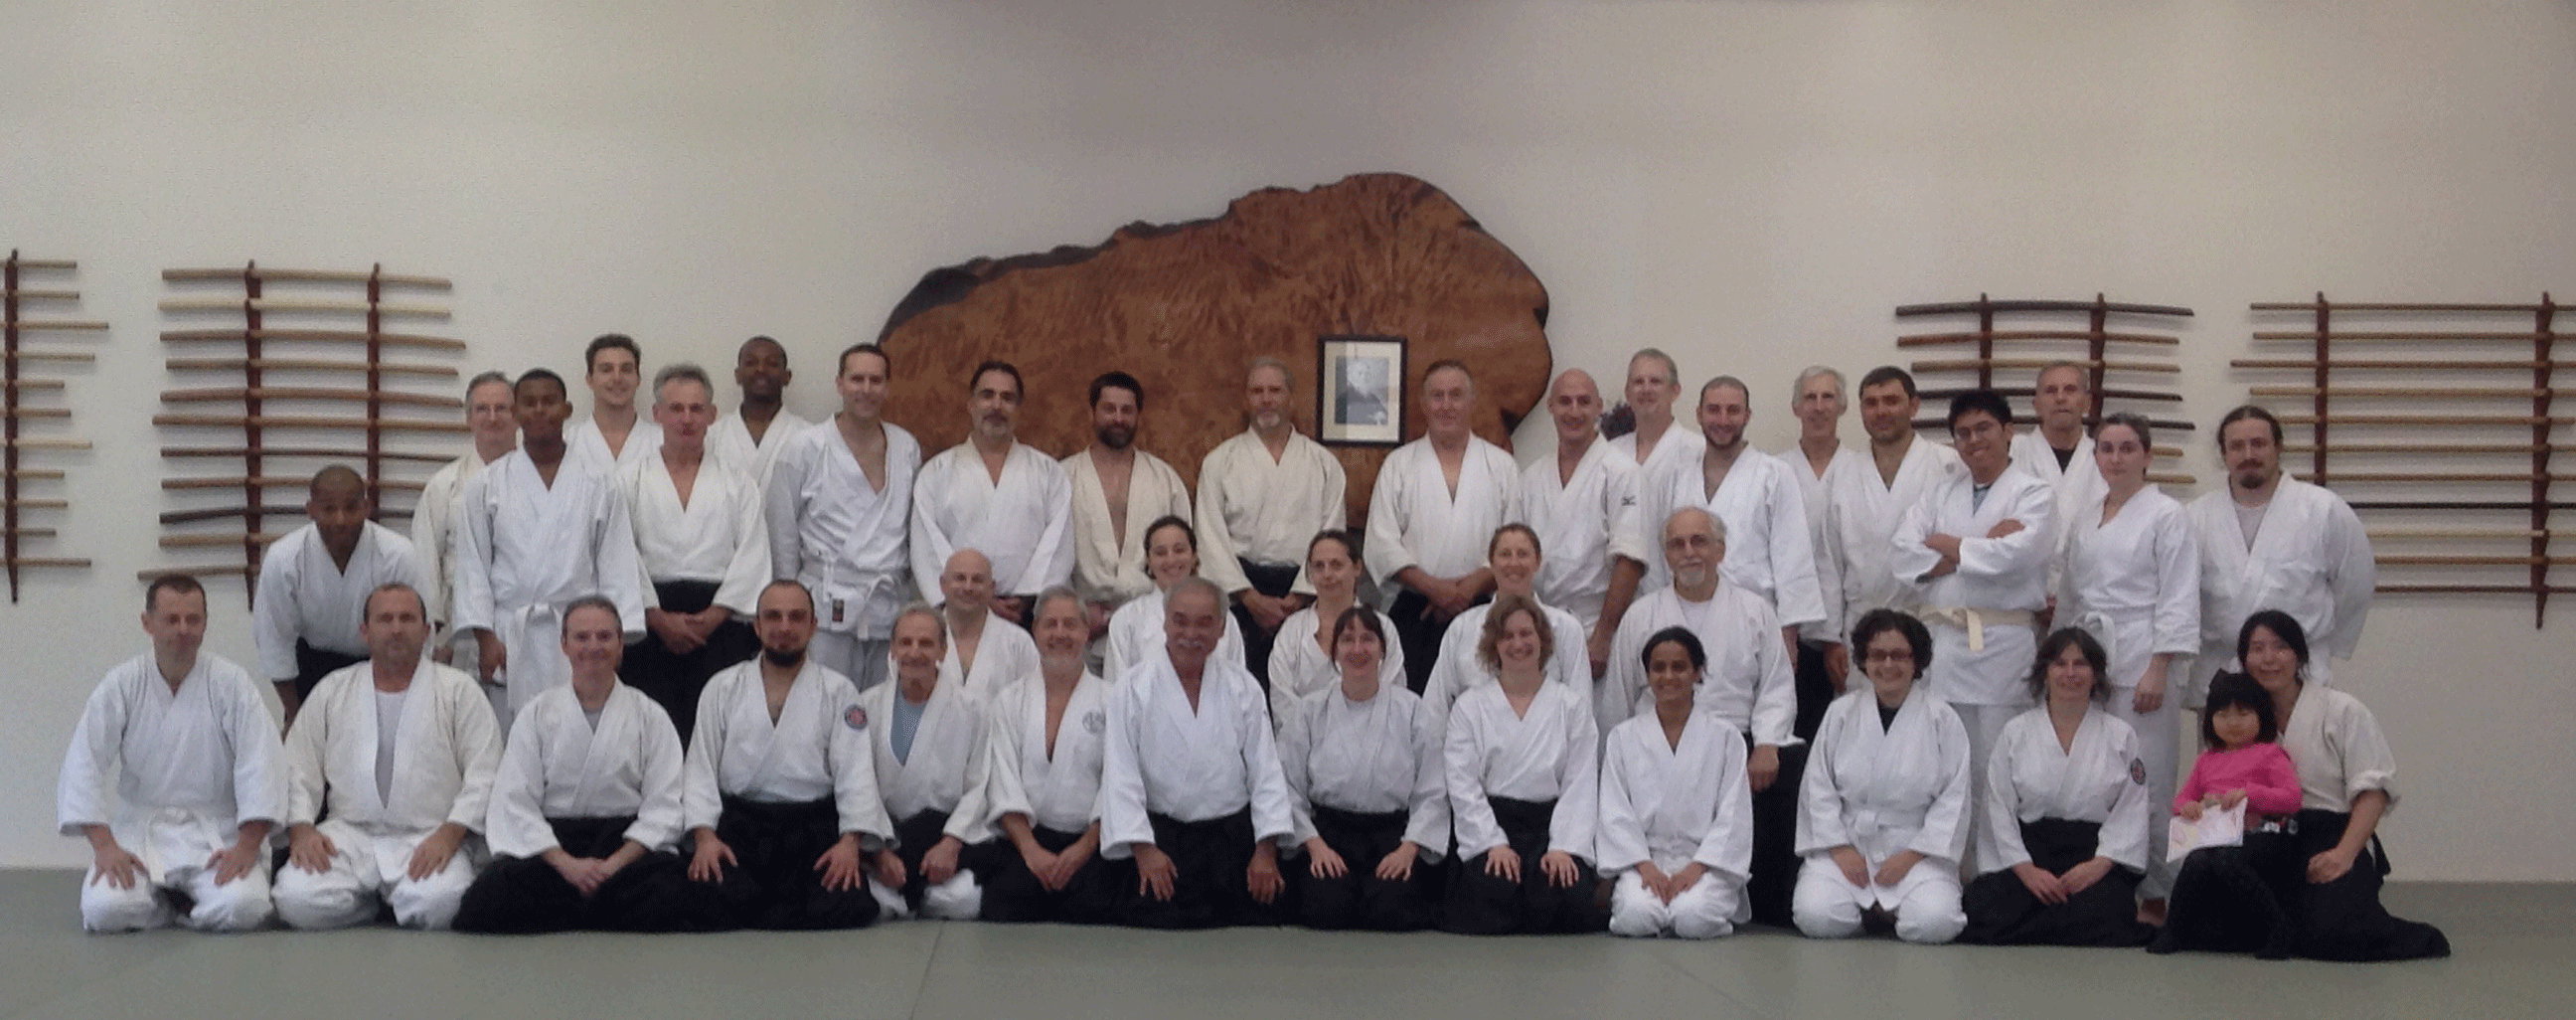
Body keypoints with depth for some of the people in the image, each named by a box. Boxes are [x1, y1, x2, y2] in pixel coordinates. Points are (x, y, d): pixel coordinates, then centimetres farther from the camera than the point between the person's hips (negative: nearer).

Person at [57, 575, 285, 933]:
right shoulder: (121, 685, -1)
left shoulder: (231, 684, -4)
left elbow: (260, 765, -10)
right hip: (139, 828, 1)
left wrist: (247, 846, -19)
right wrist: (104, 846, -16)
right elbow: (83, 766, -5)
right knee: (104, 910, -25)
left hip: (215, 832, -1)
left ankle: (188, 904, 9)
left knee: (243, 907, -27)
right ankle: (160, 902, 10)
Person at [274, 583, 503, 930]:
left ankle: (396, 901, 3)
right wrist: (301, 829, -6)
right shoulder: (333, 690, 16)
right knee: (297, 900, -27)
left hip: (429, 837, -2)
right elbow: (298, 768, 12)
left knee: (438, 902, -33)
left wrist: (449, 835, -15)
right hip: (349, 834, 2)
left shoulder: (459, 690, 8)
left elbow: (483, 776, 0)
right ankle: (375, 901, 4)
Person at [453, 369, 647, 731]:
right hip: (509, 636, 0)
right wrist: (485, 638, -2)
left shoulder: (596, 486, 7)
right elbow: (473, 564, 6)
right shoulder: (487, 485, 7)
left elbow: (617, 565, 6)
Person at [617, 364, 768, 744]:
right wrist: (659, 618, -8)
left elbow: (752, 556, 5)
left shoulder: (739, 483, 14)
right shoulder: (629, 480, 12)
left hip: (720, 622, 0)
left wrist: (712, 617, -7)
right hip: (651, 623, 0)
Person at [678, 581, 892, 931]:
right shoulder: (722, 689, 13)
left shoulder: (838, 692, 10)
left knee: (848, 906, -28)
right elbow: (701, 769, 7)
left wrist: (850, 842, -15)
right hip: (738, 825, 0)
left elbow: (856, 771, 1)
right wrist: (704, 836, -10)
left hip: (813, 826, 0)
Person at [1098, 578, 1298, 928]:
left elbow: (1266, 770, 5)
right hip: (1162, 839, -2)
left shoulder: (1243, 689, 6)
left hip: (1235, 837, 2)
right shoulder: (1133, 692, 0)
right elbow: (1121, 777, -3)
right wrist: (1143, 848, -12)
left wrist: (1266, 850, -3)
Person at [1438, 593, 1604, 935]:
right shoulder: (1470, 706, 10)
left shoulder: (1570, 706, 12)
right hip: (1491, 822, -1)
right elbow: (1462, 785, 1)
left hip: (1551, 823, 1)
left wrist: (1565, 847, -10)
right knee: (1493, 891, -30)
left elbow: (1581, 785, 4)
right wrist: (1493, 843, -12)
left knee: (1571, 894, -26)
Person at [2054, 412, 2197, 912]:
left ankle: (2153, 895, 1)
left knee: (2145, 779, -6)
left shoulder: (2166, 516, -3)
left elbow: (2178, 601, -7)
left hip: (2141, 663, -5)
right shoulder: (2082, 519, 15)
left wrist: (2157, 670, -14)